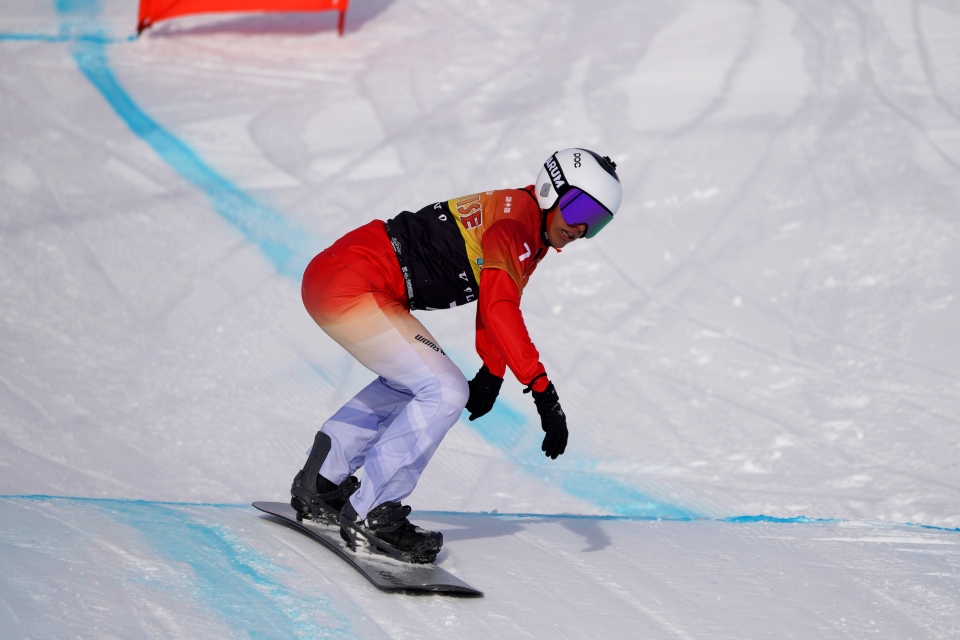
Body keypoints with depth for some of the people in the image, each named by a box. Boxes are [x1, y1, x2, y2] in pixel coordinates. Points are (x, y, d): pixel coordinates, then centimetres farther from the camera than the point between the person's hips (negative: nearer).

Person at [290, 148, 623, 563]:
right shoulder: (514, 222, -17)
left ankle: (319, 484, 30)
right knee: (444, 393, -12)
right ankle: (371, 514, -5)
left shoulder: (531, 235, 14)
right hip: (349, 288, -11)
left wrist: (492, 374, 24)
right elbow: (499, 310, -29)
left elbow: (497, 300, 28)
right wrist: (543, 391, -30)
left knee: (411, 379, 28)